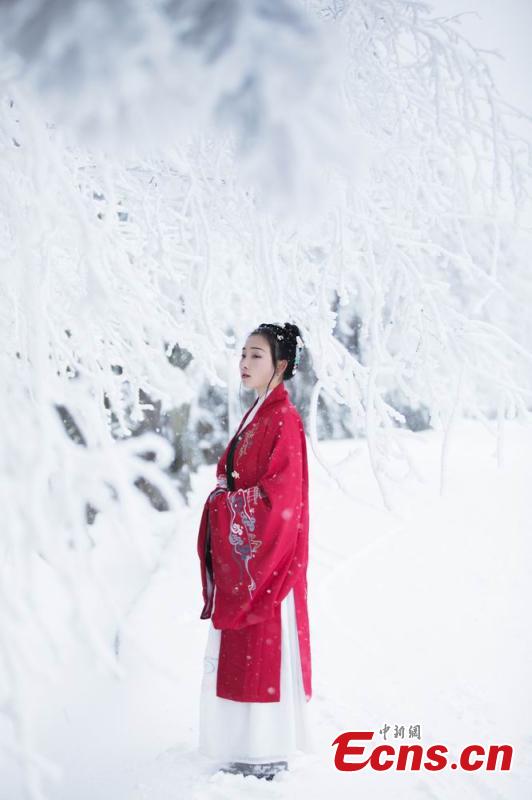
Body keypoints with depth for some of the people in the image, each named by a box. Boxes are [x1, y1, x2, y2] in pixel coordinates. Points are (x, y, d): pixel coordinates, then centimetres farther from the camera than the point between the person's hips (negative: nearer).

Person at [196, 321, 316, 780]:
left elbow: (279, 494, -19)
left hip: (267, 553, -9)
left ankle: (271, 753, 4)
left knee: (265, 652, -3)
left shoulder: (283, 419, -13)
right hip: (240, 555, 9)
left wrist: (227, 502, -11)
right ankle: (250, 747, 21)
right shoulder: (257, 417, 15)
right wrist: (225, 499, 4)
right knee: (241, 653, 12)